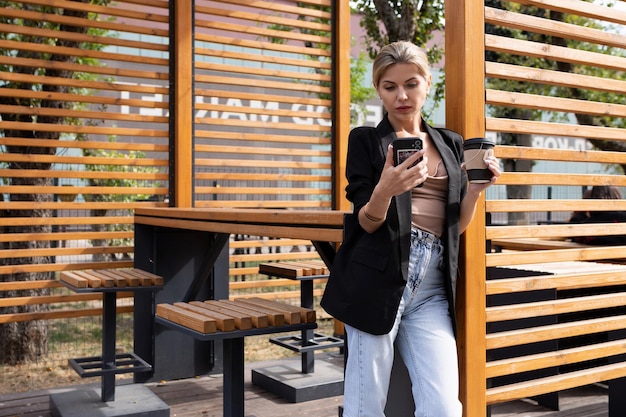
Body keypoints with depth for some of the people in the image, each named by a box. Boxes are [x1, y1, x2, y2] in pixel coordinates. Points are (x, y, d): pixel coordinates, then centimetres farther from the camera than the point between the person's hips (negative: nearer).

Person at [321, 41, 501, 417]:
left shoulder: (451, 144, 16)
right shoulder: (366, 140, 5)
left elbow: (456, 226, 14)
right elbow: (366, 223, -2)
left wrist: (476, 188, -5)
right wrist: (384, 190, -23)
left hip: (432, 287, 4)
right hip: (377, 278, -3)